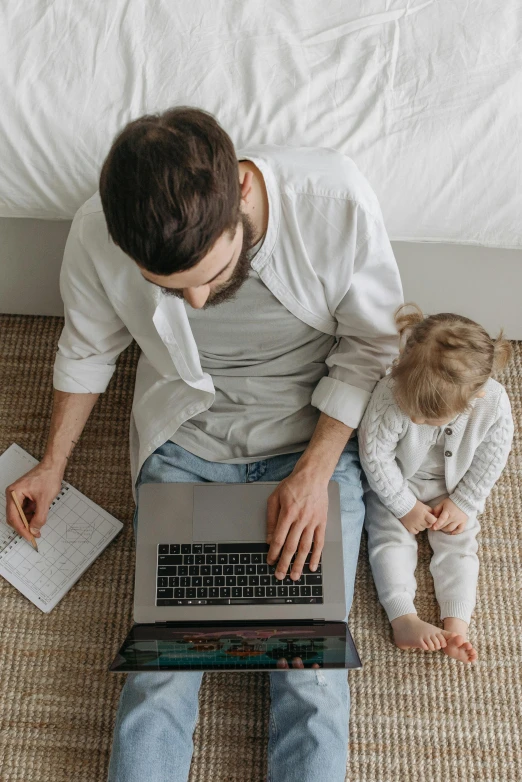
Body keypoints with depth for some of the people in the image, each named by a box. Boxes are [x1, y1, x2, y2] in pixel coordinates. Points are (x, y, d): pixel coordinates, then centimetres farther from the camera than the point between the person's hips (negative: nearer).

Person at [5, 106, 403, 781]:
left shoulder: (336, 200, -24)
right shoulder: (99, 233, -19)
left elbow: (370, 344, -9)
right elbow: (89, 347, 2)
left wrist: (313, 473, -15)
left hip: (318, 434, 0)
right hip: (185, 444, 1)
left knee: (312, 672, -6)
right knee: (161, 664, -8)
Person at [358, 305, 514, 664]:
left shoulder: (495, 404, -30)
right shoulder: (389, 395, -37)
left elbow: (490, 460, -12)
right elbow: (375, 454, -24)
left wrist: (463, 502, -9)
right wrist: (404, 505, -17)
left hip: (456, 488, 2)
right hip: (396, 485, -1)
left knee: (459, 543, -5)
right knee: (391, 538, -11)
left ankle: (456, 624, -4)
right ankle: (404, 620, -11)